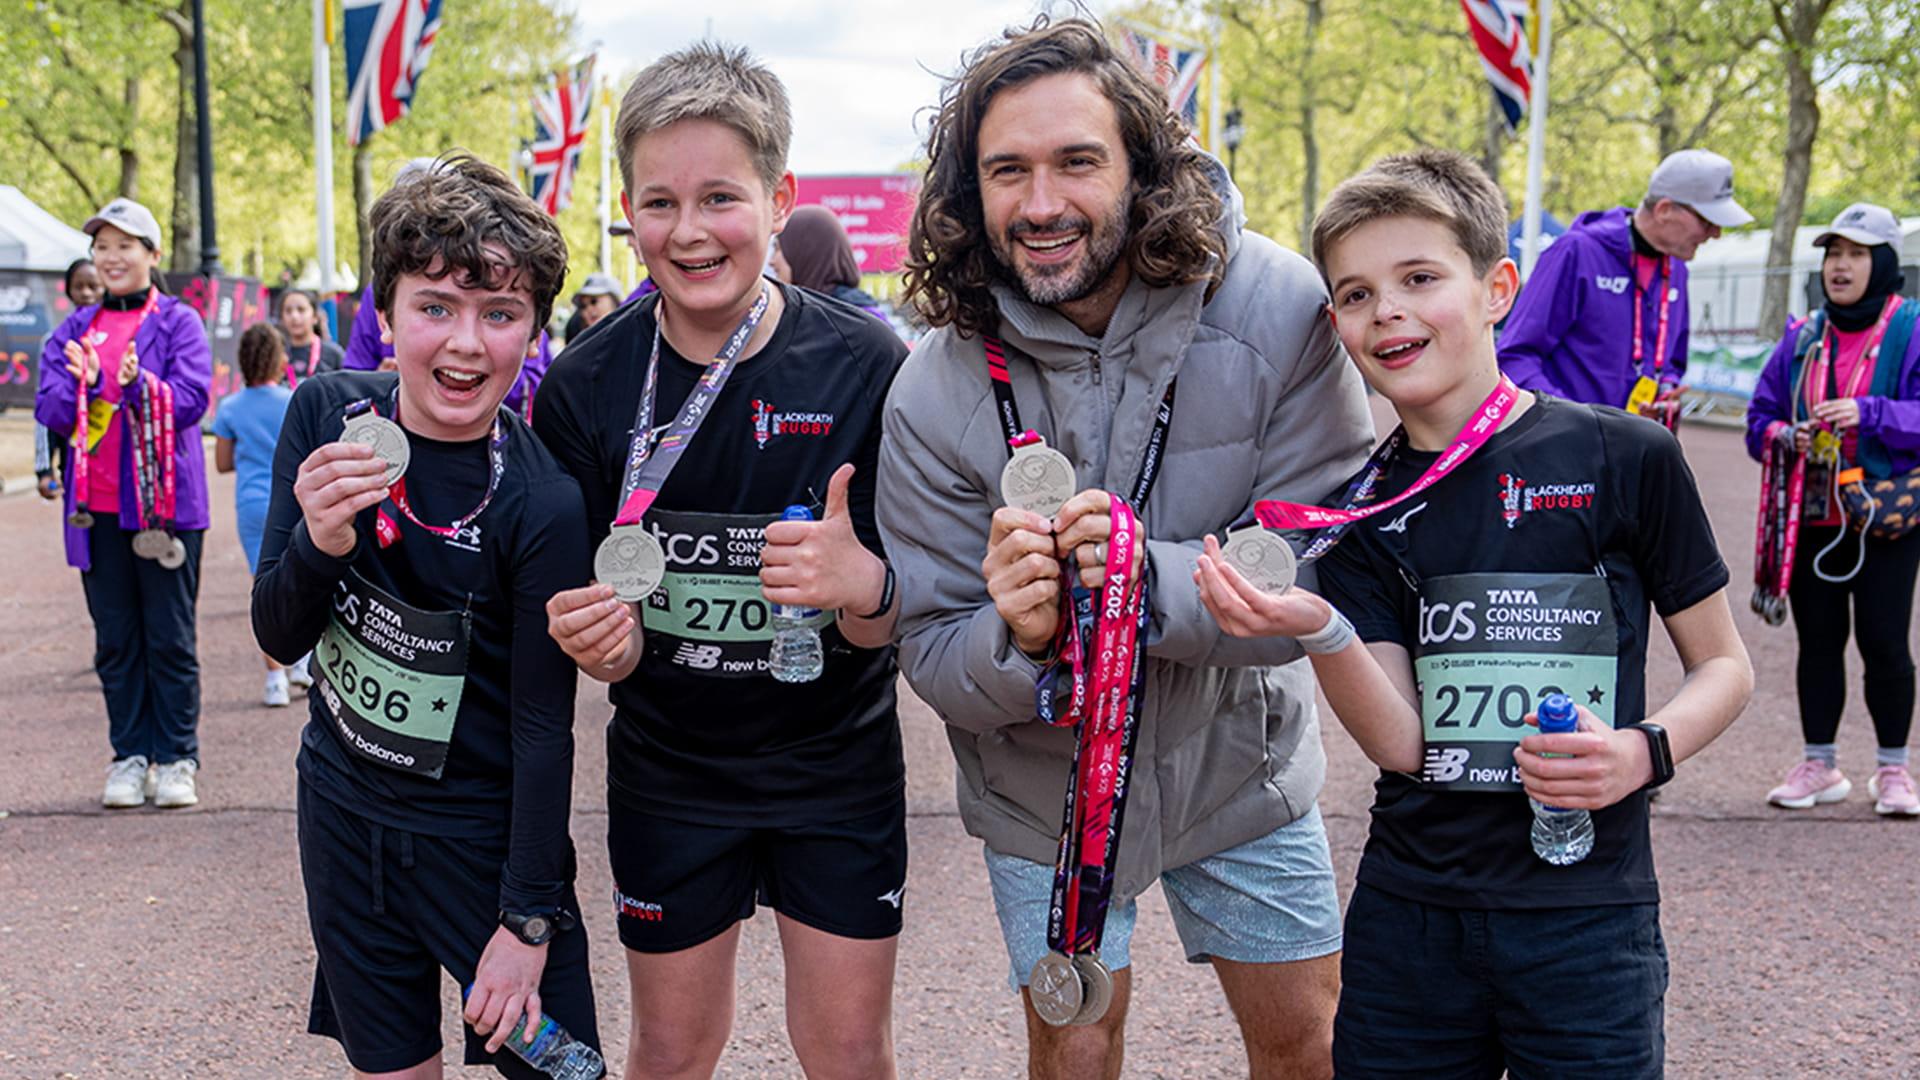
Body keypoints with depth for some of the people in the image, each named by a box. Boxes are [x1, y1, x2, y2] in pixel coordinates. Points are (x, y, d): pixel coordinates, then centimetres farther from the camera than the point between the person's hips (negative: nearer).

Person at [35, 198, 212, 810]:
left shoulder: (179, 323, 1)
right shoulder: (74, 330, 13)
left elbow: (191, 398, -11)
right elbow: (51, 410, 3)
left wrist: (140, 385, -28)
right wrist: (85, 385, -18)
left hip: (166, 502, -4)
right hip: (97, 507, 4)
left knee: (170, 637, 0)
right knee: (115, 638, 8)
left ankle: (177, 759, 9)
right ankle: (129, 757, 17)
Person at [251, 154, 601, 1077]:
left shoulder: (540, 503, -22)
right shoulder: (328, 415, -10)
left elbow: (543, 726, -16)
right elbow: (279, 640, -5)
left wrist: (528, 920, -13)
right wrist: (318, 544, -26)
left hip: (485, 830, -4)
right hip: (342, 808, 4)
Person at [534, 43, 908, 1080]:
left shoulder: (865, 365, -15)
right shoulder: (583, 388, -12)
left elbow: (899, 624, -11)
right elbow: (600, 637, -6)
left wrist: (866, 587, -34)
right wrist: (598, 641, -30)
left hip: (837, 760, -1)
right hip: (668, 769, 1)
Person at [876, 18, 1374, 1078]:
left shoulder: (1275, 311, -22)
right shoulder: (934, 394, -19)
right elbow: (933, 655, -14)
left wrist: (1158, 580, -40)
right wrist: (1018, 639, -38)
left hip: (1238, 760, 1)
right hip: (1046, 782, 0)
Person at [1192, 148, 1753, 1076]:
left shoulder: (1624, 458, -6)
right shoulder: (1360, 504, 3)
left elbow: (1723, 666, 4)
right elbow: (1400, 741, -7)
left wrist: (1643, 751, -15)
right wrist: (1322, 631, -24)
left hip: (1584, 921, -2)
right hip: (1408, 919, 3)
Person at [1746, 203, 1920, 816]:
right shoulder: (1803, 336, 10)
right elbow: (1759, 416, 14)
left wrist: (1868, 414, -28)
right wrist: (1783, 436, -7)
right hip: (1811, 518, 4)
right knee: (1817, 640, 9)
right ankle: (1818, 764, 20)